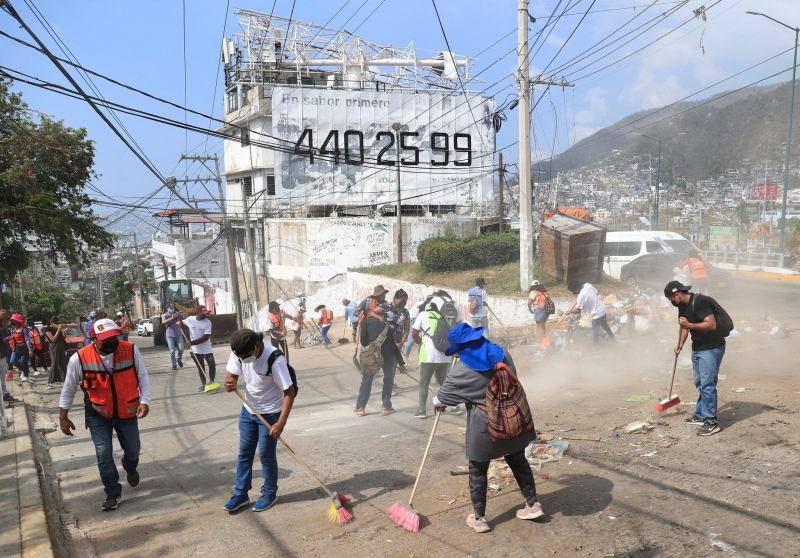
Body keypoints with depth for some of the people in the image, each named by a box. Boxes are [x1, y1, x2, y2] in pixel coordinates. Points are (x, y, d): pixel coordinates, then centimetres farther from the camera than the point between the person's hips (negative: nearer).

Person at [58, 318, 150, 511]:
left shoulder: (131, 350, -18)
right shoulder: (80, 358, -19)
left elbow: (143, 376, -5)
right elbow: (69, 389, -4)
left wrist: (144, 401, -16)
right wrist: (63, 417, -1)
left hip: (127, 412, 1)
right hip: (98, 415, -1)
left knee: (132, 448, 15)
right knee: (104, 454, 0)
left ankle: (131, 469, 51)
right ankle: (113, 493, 20)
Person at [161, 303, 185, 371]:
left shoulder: (177, 314, -3)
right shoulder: (164, 315, -11)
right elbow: (163, 322, -32)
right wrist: (171, 318, -44)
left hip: (178, 334, 2)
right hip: (170, 335, -2)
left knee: (181, 349, 2)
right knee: (172, 351, -1)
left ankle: (179, 359, 30)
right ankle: (174, 365, 9)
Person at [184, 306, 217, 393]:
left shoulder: (207, 323, -15)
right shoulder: (190, 319, -5)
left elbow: (206, 337, -20)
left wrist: (193, 342, -24)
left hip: (206, 349, -2)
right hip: (196, 350, 2)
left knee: (212, 366, -2)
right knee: (200, 368, 12)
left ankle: (211, 382, 16)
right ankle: (203, 384, 23)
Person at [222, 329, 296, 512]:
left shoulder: (275, 359, -32)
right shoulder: (239, 353, -15)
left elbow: (289, 392, -27)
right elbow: (232, 374, -3)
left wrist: (281, 422, -32)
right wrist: (230, 382, -29)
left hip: (270, 413, -5)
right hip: (248, 410, 6)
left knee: (266, 455, 5)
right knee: (244, 453, 12)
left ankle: (269, 494, 25)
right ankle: (241, 494, 26)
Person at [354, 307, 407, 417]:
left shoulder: (366, 322, 15)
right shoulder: (386, 325, 24)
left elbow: (363, 340, 4)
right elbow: (394, 345, 24)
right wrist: (401, 363, 28)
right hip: (388, 354, 2)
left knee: (367, 379, 8)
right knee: (388, 379, 18)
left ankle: (360, 407, 7)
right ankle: (386, 406, 17)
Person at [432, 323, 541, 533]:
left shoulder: (462, 369, -13)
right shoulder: (502, 353, 0)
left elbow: (446, 392, 4)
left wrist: (437, 402, 26)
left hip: (485, 423, -5)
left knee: (478, 470, 11)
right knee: (518, 461, 23)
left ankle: (479, 518, 21)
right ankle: (533, 504, 33)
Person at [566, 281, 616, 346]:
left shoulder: (581, 296, -27)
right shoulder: (588, 285, -6)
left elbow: (578, 310, -19)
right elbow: (596, 293, 11)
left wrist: (569, 311, -4)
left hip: (597, 314, -9)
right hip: (603, 309, 9)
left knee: (594, 334, 5)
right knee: (605, 326, 32)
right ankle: (613, 339, 52)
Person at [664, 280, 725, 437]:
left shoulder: (699, 302, -23)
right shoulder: (683, 306, 6)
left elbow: (712, 324, -29)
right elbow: (685, 326, 18)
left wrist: (689, 325, -32)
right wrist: (680, 345, 6)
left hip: (711, 348, -9)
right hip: (697, 348, 10)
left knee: (707, 385, -7)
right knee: (700, 383, 17)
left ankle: (712, 422, -1)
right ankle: (700, 415, 28)